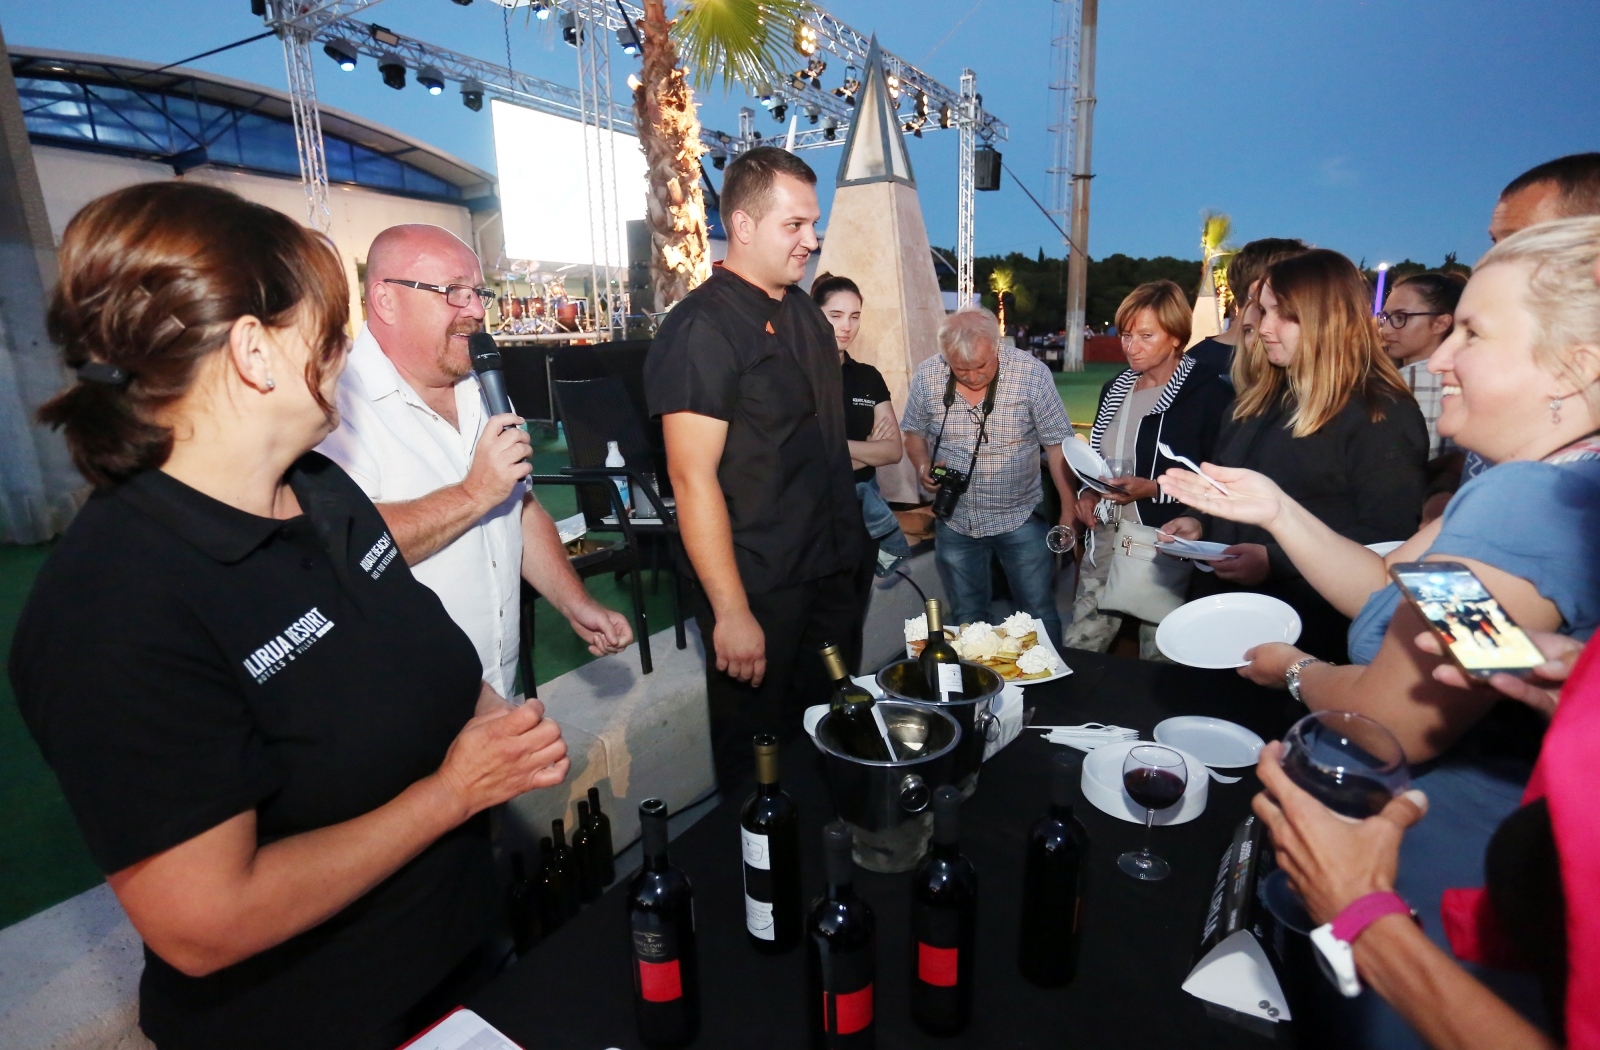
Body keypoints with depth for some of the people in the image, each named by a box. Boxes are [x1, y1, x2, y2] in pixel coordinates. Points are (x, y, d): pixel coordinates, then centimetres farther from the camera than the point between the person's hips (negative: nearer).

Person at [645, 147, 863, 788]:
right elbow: (692, 477, -20)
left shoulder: (804, 311, 9)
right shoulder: (702, 327, -16)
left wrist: (846, 547, 14)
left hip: (832, 568, 8)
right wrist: (731, 612, -21)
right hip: (759, 590, -8)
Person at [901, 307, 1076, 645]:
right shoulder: (926, 377, -9)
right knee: (966, 619, 16)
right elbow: (914, 432, 7)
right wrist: (923, 467, -13)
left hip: (1021, 519, -2)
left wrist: (1069, 511, -9)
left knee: (1039, 613, 10)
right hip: (955, 521, 2)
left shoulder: (1031, 373, -15)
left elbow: (1057, 444, -9)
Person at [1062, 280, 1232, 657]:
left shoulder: (1209, 394, -9)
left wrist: (1153, 490, -22)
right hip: (1106, 541, 6)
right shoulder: (1115, 389, 13)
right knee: (1074, 655, 10)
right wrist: (1087, 492, 4)